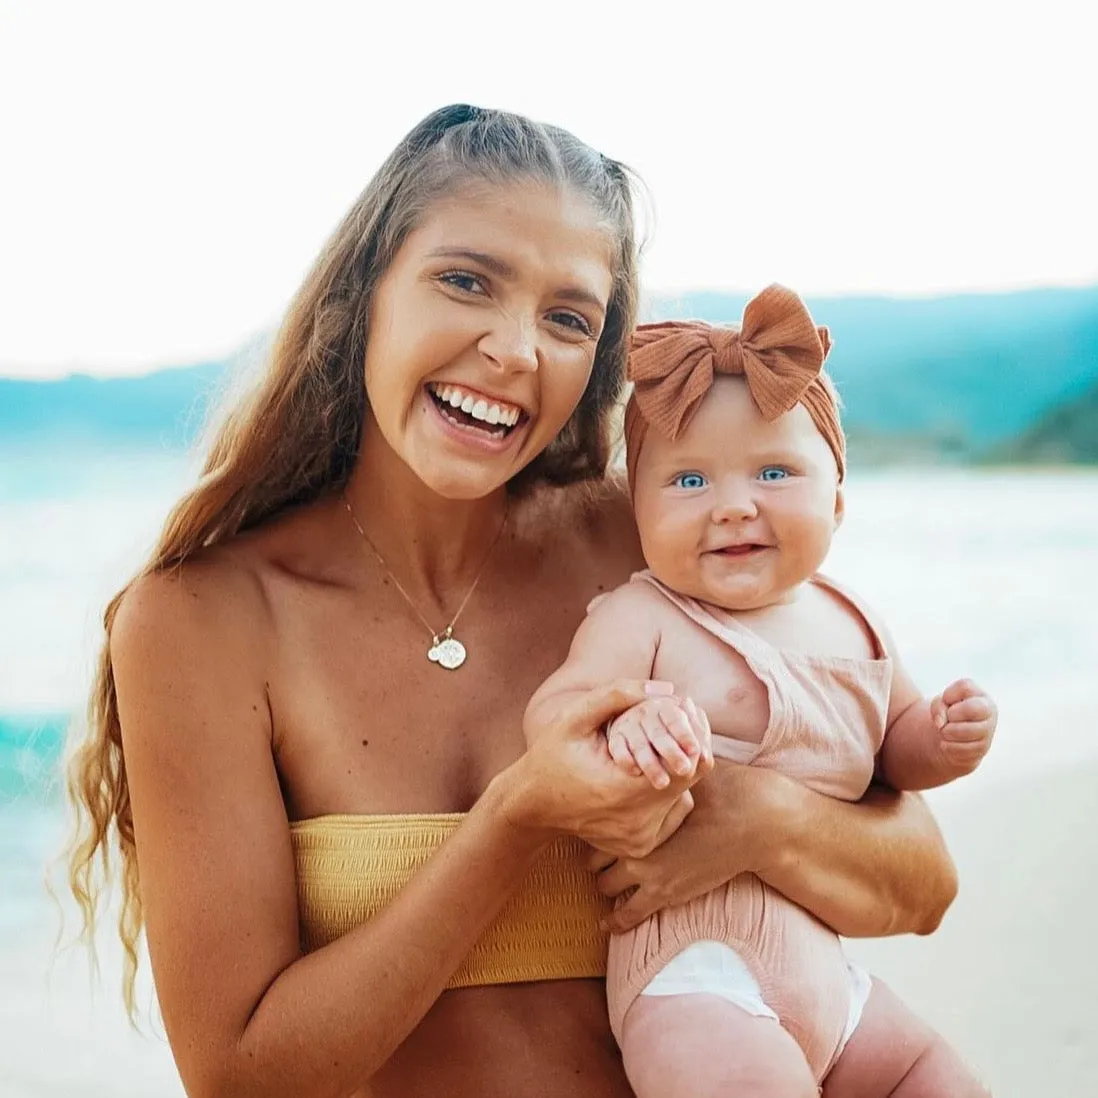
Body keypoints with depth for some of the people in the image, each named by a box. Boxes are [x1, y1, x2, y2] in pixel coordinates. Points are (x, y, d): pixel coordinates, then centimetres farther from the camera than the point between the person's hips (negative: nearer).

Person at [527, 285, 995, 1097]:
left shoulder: (851, 625, 8)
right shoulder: (643, 619, -13)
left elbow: (892, 741, 21)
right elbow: (550, 712, -25)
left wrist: (943, 741, -1)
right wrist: (623, 723, -46)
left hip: (822, 962, 7)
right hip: (696, 969, -7)